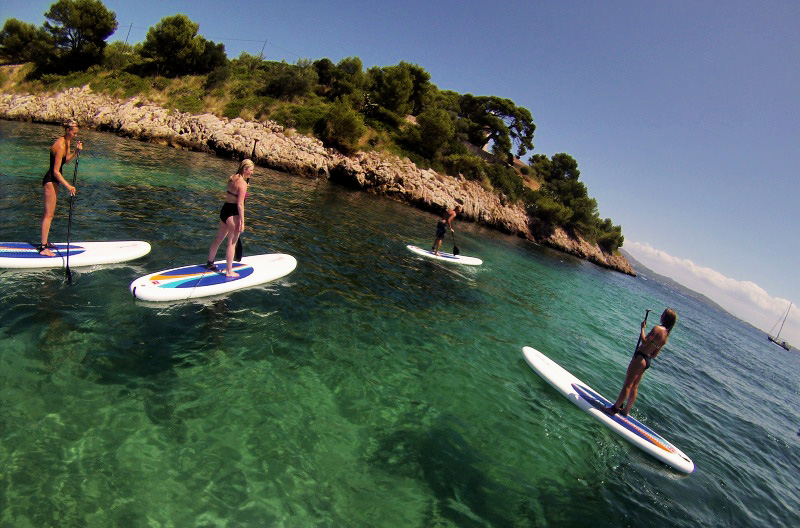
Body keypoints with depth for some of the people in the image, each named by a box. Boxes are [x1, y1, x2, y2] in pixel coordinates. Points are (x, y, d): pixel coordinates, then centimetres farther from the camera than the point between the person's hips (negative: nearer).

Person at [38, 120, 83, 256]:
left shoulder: (68, 142, 6)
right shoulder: (60, 146, -22)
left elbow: (66, 160, 18)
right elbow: (56, 171, -24)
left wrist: (76, 151, 4)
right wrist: (68, 186, -29)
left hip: (53, 180, 10)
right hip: (51, 181, -10)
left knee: (48, 213, 17)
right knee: (49, 214, -8)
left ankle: (44, 242, 27)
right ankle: (43, 248, -5)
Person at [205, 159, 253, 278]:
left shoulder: (232, 178, 8)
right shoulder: (243, 184, -17)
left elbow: (227, 195, 15)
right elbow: (240, 204, -20)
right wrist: (242, 222, -17)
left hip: (224, 210, 9)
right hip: (233, 214, -9)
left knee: (219, 238, 22)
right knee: (232, 243, 2)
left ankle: (210, 263, 39)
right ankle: (229, 271, 11)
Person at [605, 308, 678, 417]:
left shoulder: (657, 328, -15)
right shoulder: (666, 336, 10)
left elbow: (644, 341, -24)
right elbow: (655, 354, 14)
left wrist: (642, 328, -13)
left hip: (640, 358, -8)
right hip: (648, 361, 9)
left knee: (627, 385, -3)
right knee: (634, 386, 16)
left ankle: (615, 408, 3)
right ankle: (626, 410, 26)